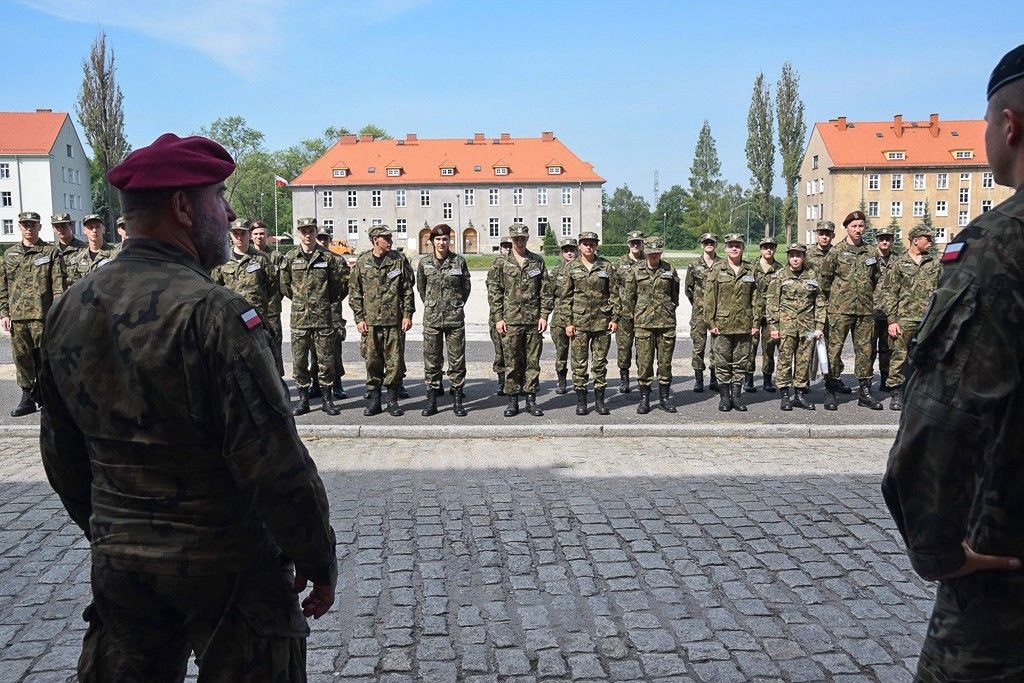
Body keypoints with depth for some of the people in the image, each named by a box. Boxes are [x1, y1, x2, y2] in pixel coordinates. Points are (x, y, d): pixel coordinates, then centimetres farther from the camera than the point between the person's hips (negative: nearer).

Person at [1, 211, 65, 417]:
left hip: (41, 315, -5)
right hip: (17, 316, 5)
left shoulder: (51, 253, 1)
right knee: (22, 358, 9)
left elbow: (59, 286, -5)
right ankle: (27, 398, 19)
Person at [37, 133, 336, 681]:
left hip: (116, 561, 7)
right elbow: (275, 463, -23)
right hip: (225, 565, -6)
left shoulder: (70, 309, 1)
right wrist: (319, 562, -11)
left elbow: (61, 455, 10)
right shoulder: (213, 313, -22)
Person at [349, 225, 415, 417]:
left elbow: (408, 290, 4)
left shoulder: (400, 260, 4)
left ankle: (392, 400, 14)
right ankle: (374, 400, 16)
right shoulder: (362, 262, 5)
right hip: (370, 321, 1)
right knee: (372, 362, 5)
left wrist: (408, 315, -3)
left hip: (394, 321, -1)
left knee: (395, 361, 2)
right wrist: (359, 318, 0)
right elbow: (354, 292, 7)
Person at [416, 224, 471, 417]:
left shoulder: (459, 262, 1)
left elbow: (466, 287, 11)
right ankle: (432, 399, 13)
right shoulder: (424, 263, 2)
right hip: (431, 319, 1)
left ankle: (457, 401, 10)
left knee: (457, 359, 2)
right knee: (432, 360, 4)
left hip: (455, 319, -1)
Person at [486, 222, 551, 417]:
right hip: (510, 321, -1)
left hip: (534, 320, 1)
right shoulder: (501, 263, 4)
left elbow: (545, 291, 7)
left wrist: (544, 315, -1)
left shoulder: (537, 261, 8)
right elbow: (493, 292, 2)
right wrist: (498, 318, -5)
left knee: (533, 362, 5)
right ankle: (512, 401, 12)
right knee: (512, 363, 3)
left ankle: (531, 399, 14)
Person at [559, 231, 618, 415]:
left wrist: (614, 318, -1)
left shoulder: (606, 266, 4)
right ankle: (581, 400, 11)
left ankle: (599, 400, 15)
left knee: (600, 362, 6)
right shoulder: (572, 268, 3)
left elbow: (614, 294, 5)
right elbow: (565, 297, 3)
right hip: (579, 322, -1)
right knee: (579, 362, 2)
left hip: (602, 321, 1)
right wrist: (568, 322, -4)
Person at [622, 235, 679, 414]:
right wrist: (633, 317, 10)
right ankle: (644, 399, 10)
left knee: (665, 361, 6)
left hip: (666, 322, 1)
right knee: (644, 362, -1)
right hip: (643, 324, -1)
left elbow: (675, 294, 17)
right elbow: (628, 297, 9)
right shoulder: (636, 271, 3)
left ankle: (664, 398, 17)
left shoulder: (670, 270, 5)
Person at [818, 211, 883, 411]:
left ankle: (865, 392, 15)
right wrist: (833, 297, 5)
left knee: (865, 349, 7)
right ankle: (830, 391, 4)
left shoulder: (870, 253, 11)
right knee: (834, 348, -4)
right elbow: (823, 277, 1)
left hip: (865, 310, 4)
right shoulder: (836, 252, -1)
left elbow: (876, 277, 23)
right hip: (840, 309, -4)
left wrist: (867, 295, 18)